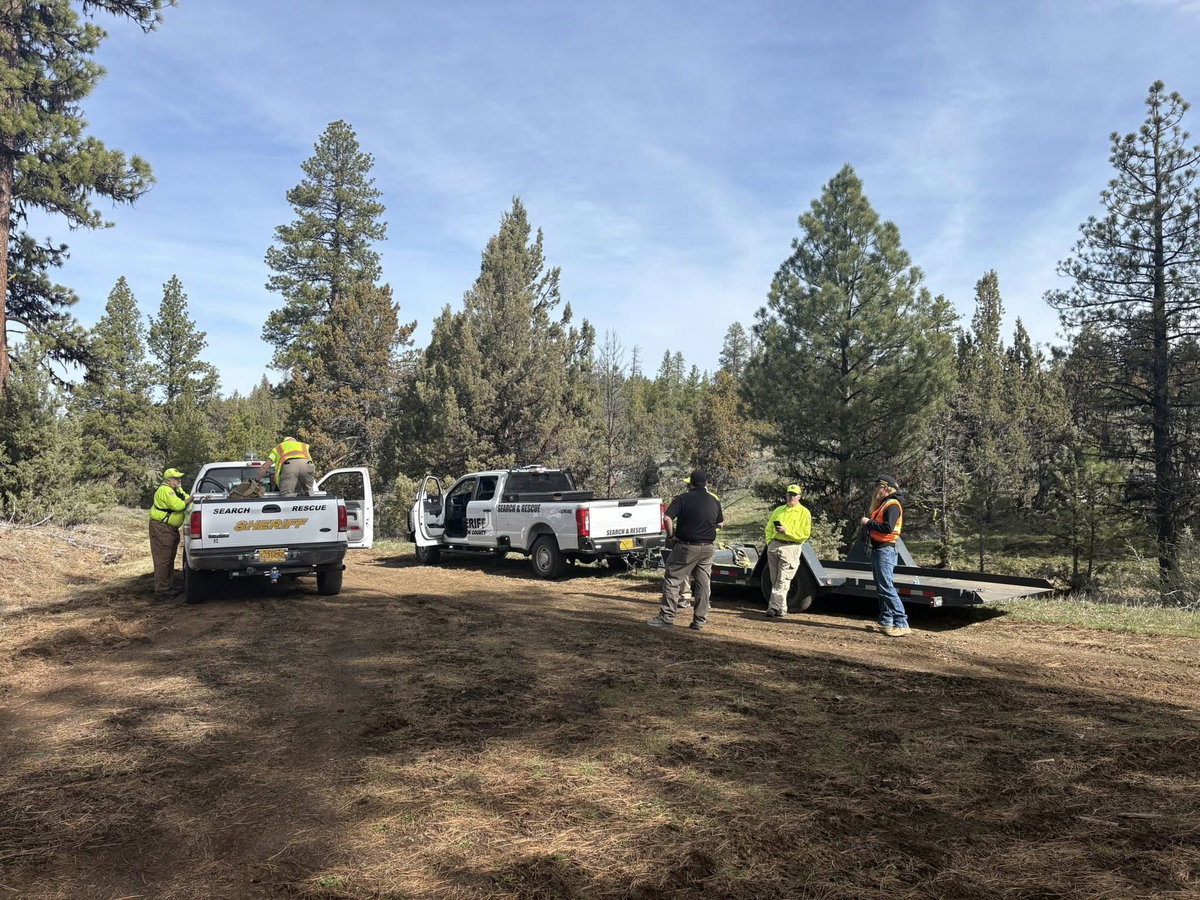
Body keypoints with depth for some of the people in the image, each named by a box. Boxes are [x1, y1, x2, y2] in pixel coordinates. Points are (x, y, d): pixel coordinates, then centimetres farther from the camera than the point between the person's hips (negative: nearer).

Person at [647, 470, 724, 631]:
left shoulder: (683, 498, -8)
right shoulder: (714, 501, 7)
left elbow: (667, 518, -19)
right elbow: (720, 524, 18)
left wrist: (670, 535, -6)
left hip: (687, 546, -5)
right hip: (708, 547, 5)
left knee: (673, 580, 3)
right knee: (704, 584, 10)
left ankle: (667, 616, 1)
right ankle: (699, 621, 14)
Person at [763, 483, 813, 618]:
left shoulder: (804, 512, 1)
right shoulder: (779, 510, 18)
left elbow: (805, 534, -8)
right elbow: (769, 528, 22)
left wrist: (787, 531, -15)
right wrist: (769, 541, 5)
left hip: (790, 548, -6)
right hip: (774, 546, 6)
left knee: (782, 581, -11)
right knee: (775, 580, 6)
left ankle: (774, 608, -14)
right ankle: (781, 609, 14)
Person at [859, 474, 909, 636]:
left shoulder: (892, 505, -12)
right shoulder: (883, 504, 20)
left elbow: (888, 527, -23)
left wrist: (869, 522, -16)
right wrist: (867, 522, 4)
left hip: (885, 550, -11)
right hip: (877, 549, 11)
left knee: (887, 588, -13)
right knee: (881, 588, 11)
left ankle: (901, 624, -12)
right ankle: (885, 622, 16)